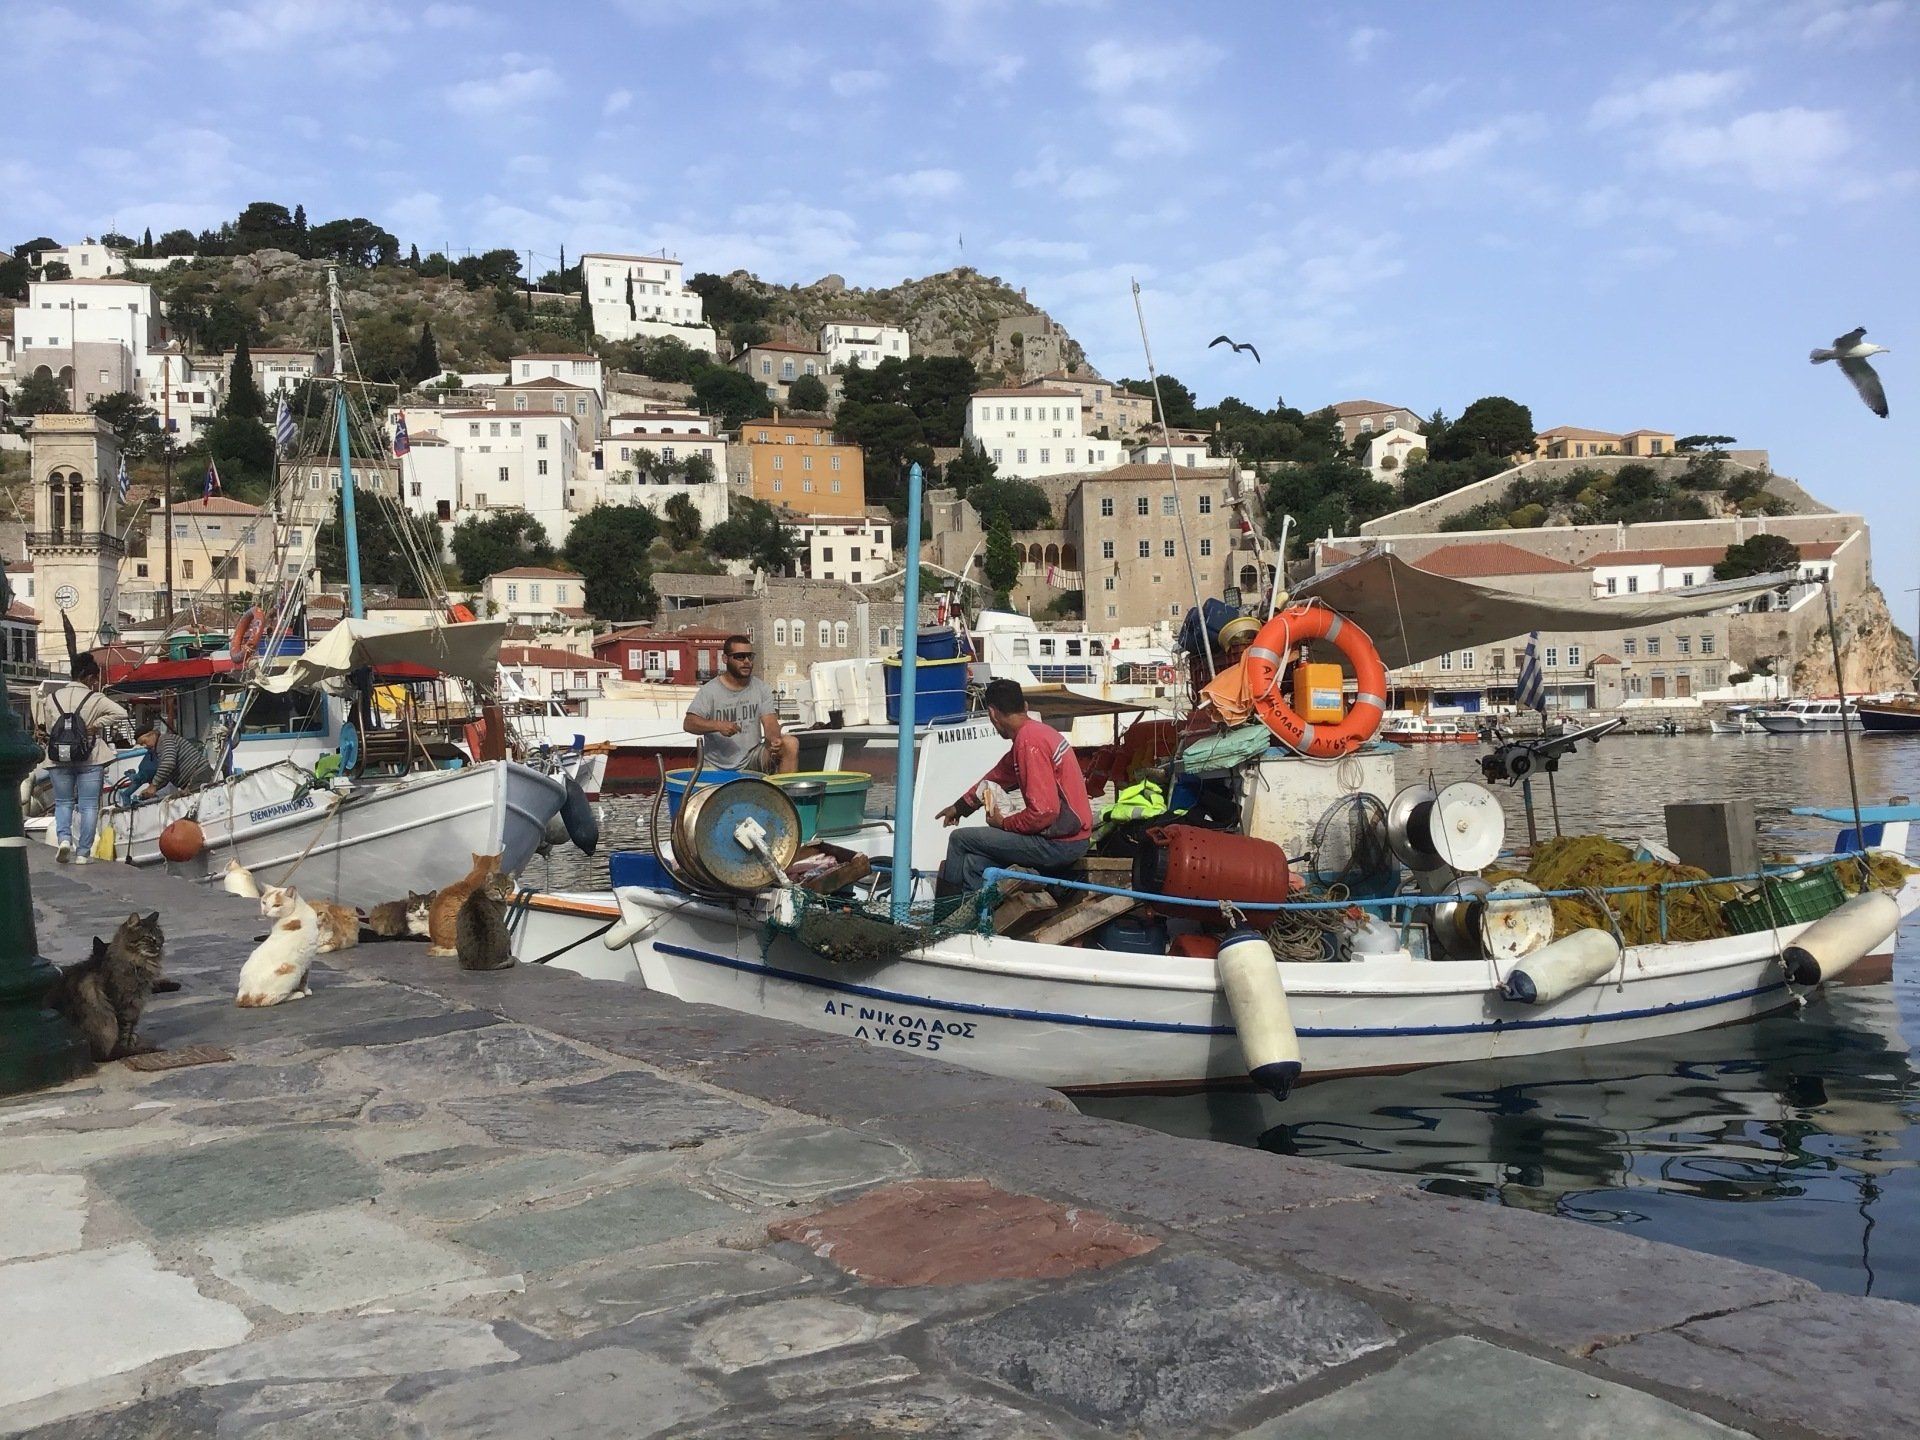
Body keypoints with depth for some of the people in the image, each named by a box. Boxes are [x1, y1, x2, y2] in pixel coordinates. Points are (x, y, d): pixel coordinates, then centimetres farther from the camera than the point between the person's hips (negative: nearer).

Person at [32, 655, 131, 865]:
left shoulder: (51, 698, 4)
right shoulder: (95, 699, -7)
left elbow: (41, 728, 7)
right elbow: (121, 714, -18)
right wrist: (97, 724, -10)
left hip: (58, 760, 3)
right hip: (89, 760, -3)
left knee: (63, 802, 16)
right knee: (88, 805, 3)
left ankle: (63, 838, -8)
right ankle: (83, 852, 1)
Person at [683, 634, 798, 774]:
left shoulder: (761, 688, 6)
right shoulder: (709, 690, -3)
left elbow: (770, 722, -4)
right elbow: (689, 723, -12)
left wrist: (774, 739, -28)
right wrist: (717, 725, -30)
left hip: (752, 760, 2)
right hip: (718, 768, -2)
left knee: (791, 744, -19)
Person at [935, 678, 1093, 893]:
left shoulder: (1029, 741, -19)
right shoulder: (1037, 732, 12)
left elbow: (1044, 812, -24)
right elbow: (999, 775, 27)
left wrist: (1003, 823, -6)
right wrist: (961, 806, 37)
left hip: (1060, 843, -9)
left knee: (960, 840, 1)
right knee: (972, 864, 14)